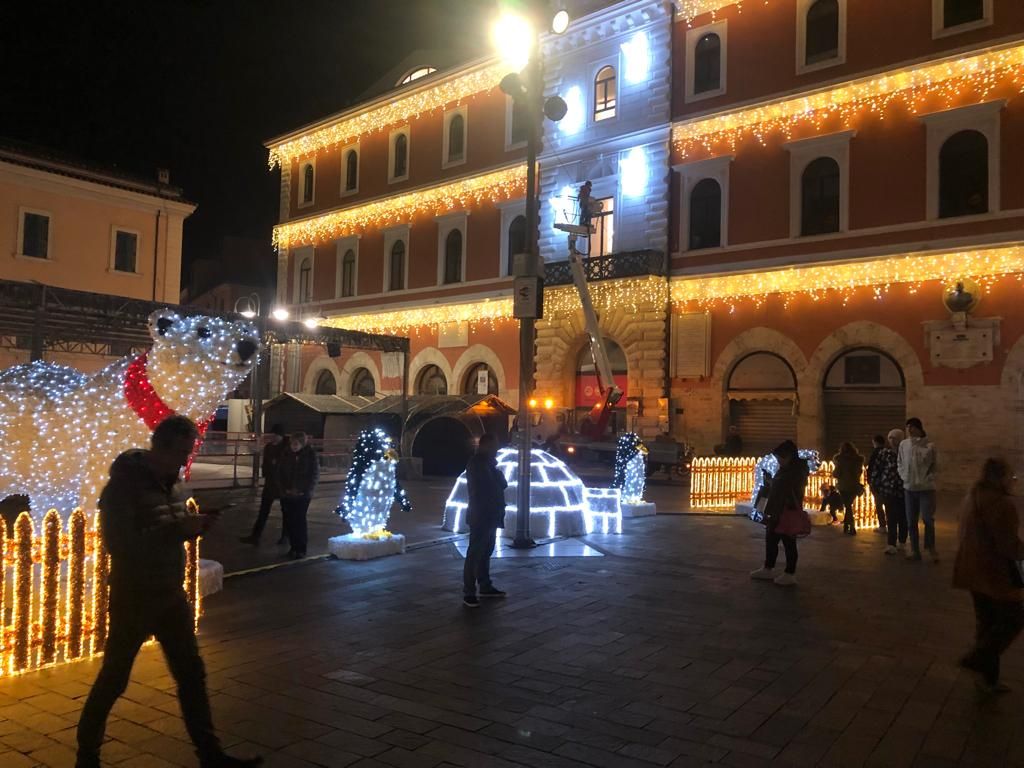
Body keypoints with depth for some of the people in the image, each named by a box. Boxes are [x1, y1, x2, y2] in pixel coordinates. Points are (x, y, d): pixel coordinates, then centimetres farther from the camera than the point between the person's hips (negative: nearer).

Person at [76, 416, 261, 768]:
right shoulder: (124, 484, -18)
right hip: (133, 600, -7)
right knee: (113, 679, 8)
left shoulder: (172, 482, 4)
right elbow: (119, 543, -26)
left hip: (171, 596, 7)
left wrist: (195, 526, -7)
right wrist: (177, 528, -29)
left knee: (192, 675, 11)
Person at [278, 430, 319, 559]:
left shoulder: (311, 455, -6)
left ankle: (301, 549, 5)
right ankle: (293, 547, 18)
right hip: (287, 494, 3)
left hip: (303, 495, -3)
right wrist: (284, 488, -4)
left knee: (299, 522, -4)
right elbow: (280, 473, 8)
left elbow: (315, 475, -5)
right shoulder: (286, 455, 2)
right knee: (289, 521, 5)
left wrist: (304, 490, -12)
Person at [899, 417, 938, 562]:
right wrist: (904, 477, 0)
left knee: (928, 519, -1)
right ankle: (915, 550, 20)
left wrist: (928, 479, -10)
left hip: (926, 488, -3)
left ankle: (930, 547, 20)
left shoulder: (929, 446, -8)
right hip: (909, 488, 3)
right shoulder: (903, 444, 0)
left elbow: (933, 467, 0)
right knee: (911, 521, 9)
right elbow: (900, 463, 11)